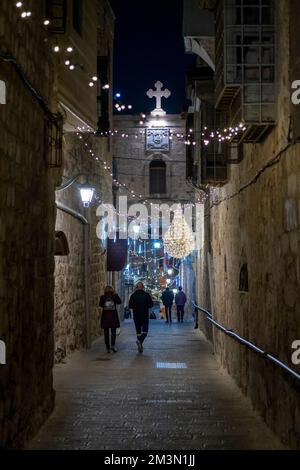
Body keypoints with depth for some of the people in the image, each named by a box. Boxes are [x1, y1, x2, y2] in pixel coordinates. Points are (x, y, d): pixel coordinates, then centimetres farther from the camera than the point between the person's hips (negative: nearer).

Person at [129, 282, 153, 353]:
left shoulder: (133, 295, -4)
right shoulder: (147, 295, -6)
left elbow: (130, 306, -1)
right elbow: (151, 304, -3)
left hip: (136, 316, 2)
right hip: (145, 315, -1)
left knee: (138, 331, 11)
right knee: (145, 331, 5)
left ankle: (140, 347, 14)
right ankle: (140, 341, -23)